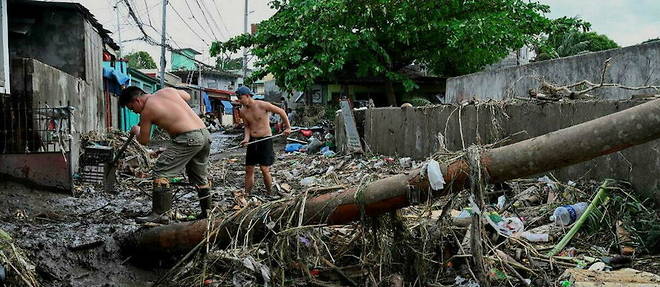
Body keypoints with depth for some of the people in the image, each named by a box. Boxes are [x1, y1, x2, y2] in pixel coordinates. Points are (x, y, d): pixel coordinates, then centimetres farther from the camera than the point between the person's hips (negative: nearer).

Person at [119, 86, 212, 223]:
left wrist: (136, 130, 30)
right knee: (199, 176, 21)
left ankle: (160, 213, 0)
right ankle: (207, 212, 29)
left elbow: (143, 140, 9)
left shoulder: (147, 111, -2)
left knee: (161, 171, 0)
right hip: (205, 134, 8)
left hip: (188, 138, -8)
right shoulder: (167, 90, 15)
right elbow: (187, 96, 34)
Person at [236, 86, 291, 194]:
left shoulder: (262, 105, -14)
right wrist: (246, 138, -6)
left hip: (265, 140, -5)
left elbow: (281, 111, -5)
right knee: (249, 169, 6)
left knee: (264, 169, -9)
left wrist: (288, 127, 0)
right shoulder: (242, 111, 2)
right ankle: (247, 194, 15)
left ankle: (269, 193, 7)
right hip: (252, 141, 5)